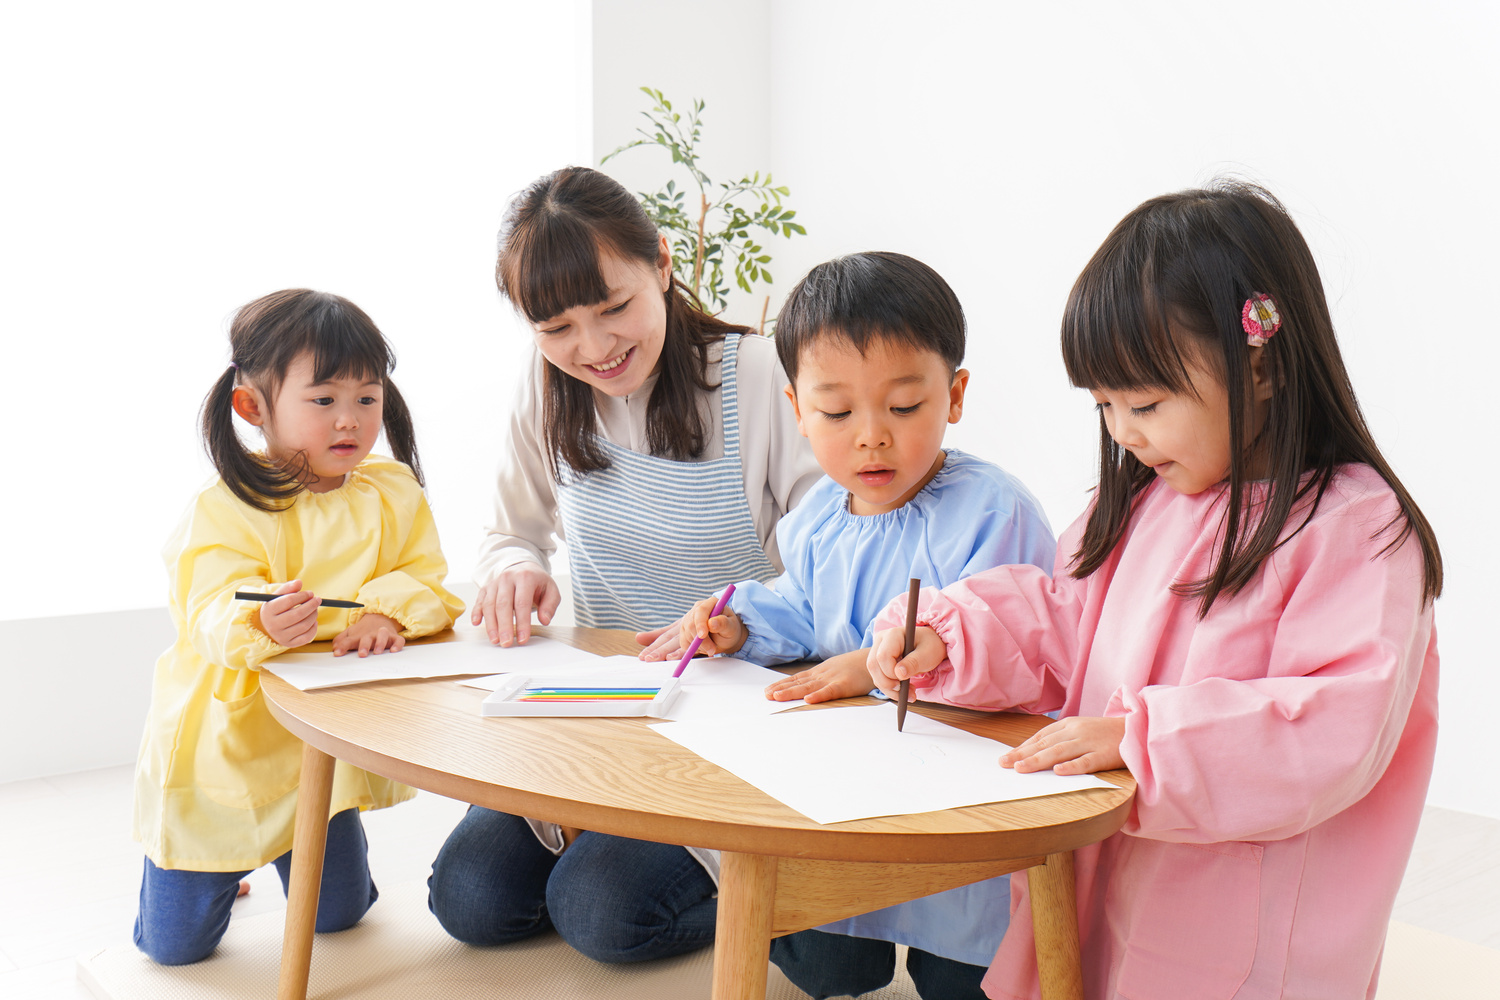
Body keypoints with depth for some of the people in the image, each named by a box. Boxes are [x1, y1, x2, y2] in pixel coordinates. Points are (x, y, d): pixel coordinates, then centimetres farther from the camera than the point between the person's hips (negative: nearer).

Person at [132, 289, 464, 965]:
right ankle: (211, 867, 42)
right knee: (175, 945, 8)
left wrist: (389, 611, -32)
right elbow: (212, 614, -27)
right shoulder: (224, 509, -17)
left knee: (339, 916, 15)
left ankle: (292, 854, 47)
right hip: (223, 742, -3)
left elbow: (426, 579, -9)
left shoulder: (393, 492, -5)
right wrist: (261, 624, -50)